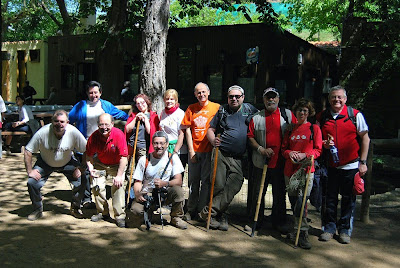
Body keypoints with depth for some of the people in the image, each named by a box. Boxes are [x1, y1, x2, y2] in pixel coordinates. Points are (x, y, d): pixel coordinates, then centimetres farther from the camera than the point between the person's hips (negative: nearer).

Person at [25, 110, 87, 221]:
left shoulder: (73, 132, -27)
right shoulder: (43, 132, -29)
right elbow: (28, 151, -19)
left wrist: (80, 168, -19)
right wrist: (30, 171, -21)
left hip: (67, 162, 0)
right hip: (45, 163, 0)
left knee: (81, 181, -16)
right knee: (32, 183, -16)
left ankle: (75, 207, 12)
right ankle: (38, 210, 12)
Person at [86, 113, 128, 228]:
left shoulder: (118, 135, -29)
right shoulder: (94, 137, -19)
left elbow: (123, 157, -25)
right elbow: (89, 155, -1)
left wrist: (119, 176, -25)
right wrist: (90, 167, -19)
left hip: (117, 165, -3)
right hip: (100, 164, 4)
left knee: (118, 186, -19)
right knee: (97, 186, -7)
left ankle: (120, 216, -9)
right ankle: (103, 212, 15)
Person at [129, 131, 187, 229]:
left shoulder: (173, 158, -2)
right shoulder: (144, 160, -1)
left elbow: (178, 181, -8)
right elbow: (138, 181, 2)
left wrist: (164, 183, -28)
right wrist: (137, 194, -20)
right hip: (147, 195, 0)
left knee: (178, 190, -31)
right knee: (135, 209, -30)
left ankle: (176, 218, -5)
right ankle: (148, 212, 9)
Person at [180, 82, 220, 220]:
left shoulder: (216, 108, 1)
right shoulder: (191, 108, 8)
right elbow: (187, 130, 6)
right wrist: (191, 150, 0)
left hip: (209, 149, -2)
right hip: (194, 150, 3)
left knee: (206, 180, 0)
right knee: (193, 180, 11)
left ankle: (203, 210, 11)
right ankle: (191, 210, 23)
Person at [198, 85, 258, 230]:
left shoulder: (250, 109, 13)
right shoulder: (222, 111, 11)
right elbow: (210, 129, 11)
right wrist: (213, 141, -10)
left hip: (238, 159, 1)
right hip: (221, 154, -1)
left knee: (234, 186, -14)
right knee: (218, 185, -6)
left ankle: (208, 212, -7)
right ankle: (220, 217, 12)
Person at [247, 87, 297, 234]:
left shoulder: (287, 114, 5)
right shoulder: (257, 117, 5)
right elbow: (250, 136, 4)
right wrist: (260, 149, -11)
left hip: (281, 162, 0)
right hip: (261, 162, 0)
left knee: (280, 194, 10)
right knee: (258, 192, 8)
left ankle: (279, 222, 24)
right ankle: (256, 220, 22)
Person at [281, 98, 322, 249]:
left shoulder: (314, 128, 6)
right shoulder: (290, 130, 17)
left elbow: (318, 150, 3)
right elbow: (283, 149, 18)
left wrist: (304, 155, -13)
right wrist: (289, 153, -5)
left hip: (306, 169, -4)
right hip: (290, 169, 4)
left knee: (301, 200, -17)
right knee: (293, 201, 8)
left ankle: (303, 233, -11)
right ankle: (298, 230, 21)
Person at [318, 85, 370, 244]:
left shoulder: (355, 115, -1)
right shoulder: (322, 117, 6)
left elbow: (365, 138, 2)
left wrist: (363, 162, -3)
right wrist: (324, 144, -8)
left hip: (351, 165, -2)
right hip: (330, 165, 2)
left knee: (348, 199, 6)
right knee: (330, 198, 7)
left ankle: (345, 230, 20)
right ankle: (329, 228, 21)